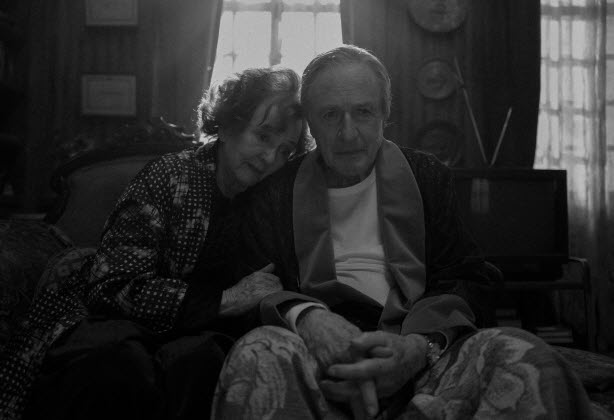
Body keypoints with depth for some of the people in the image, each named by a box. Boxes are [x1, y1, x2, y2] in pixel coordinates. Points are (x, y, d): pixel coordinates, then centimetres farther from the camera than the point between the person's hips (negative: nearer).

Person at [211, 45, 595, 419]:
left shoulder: (427, 178, 17)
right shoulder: (273, 194, 14)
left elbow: (470, 281, 8)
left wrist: (420, 345, -16)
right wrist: (306, 316, -20)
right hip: (319, 361, -1)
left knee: (528, 360, -28)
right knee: (257, 356, -36)